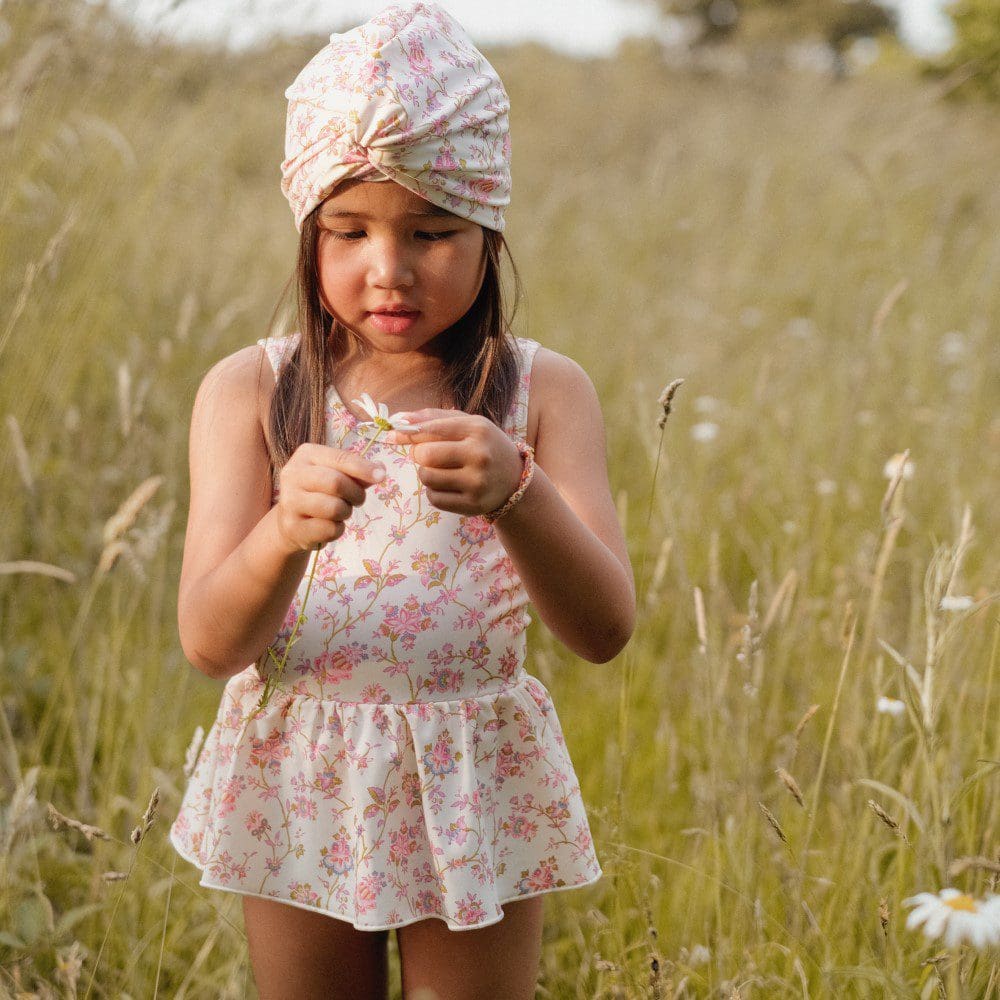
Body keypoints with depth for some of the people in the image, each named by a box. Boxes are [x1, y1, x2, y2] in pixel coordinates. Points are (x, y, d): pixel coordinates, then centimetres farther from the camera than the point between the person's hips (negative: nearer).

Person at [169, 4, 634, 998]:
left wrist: (518, 495, -34)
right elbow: (211, 643, -13)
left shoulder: (544, 391, -6)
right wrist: (284, 537, -34)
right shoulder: (248, 392, -6)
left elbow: (604, 630, -15)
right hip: (297, 792, 1)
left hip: (474, 797, 0)